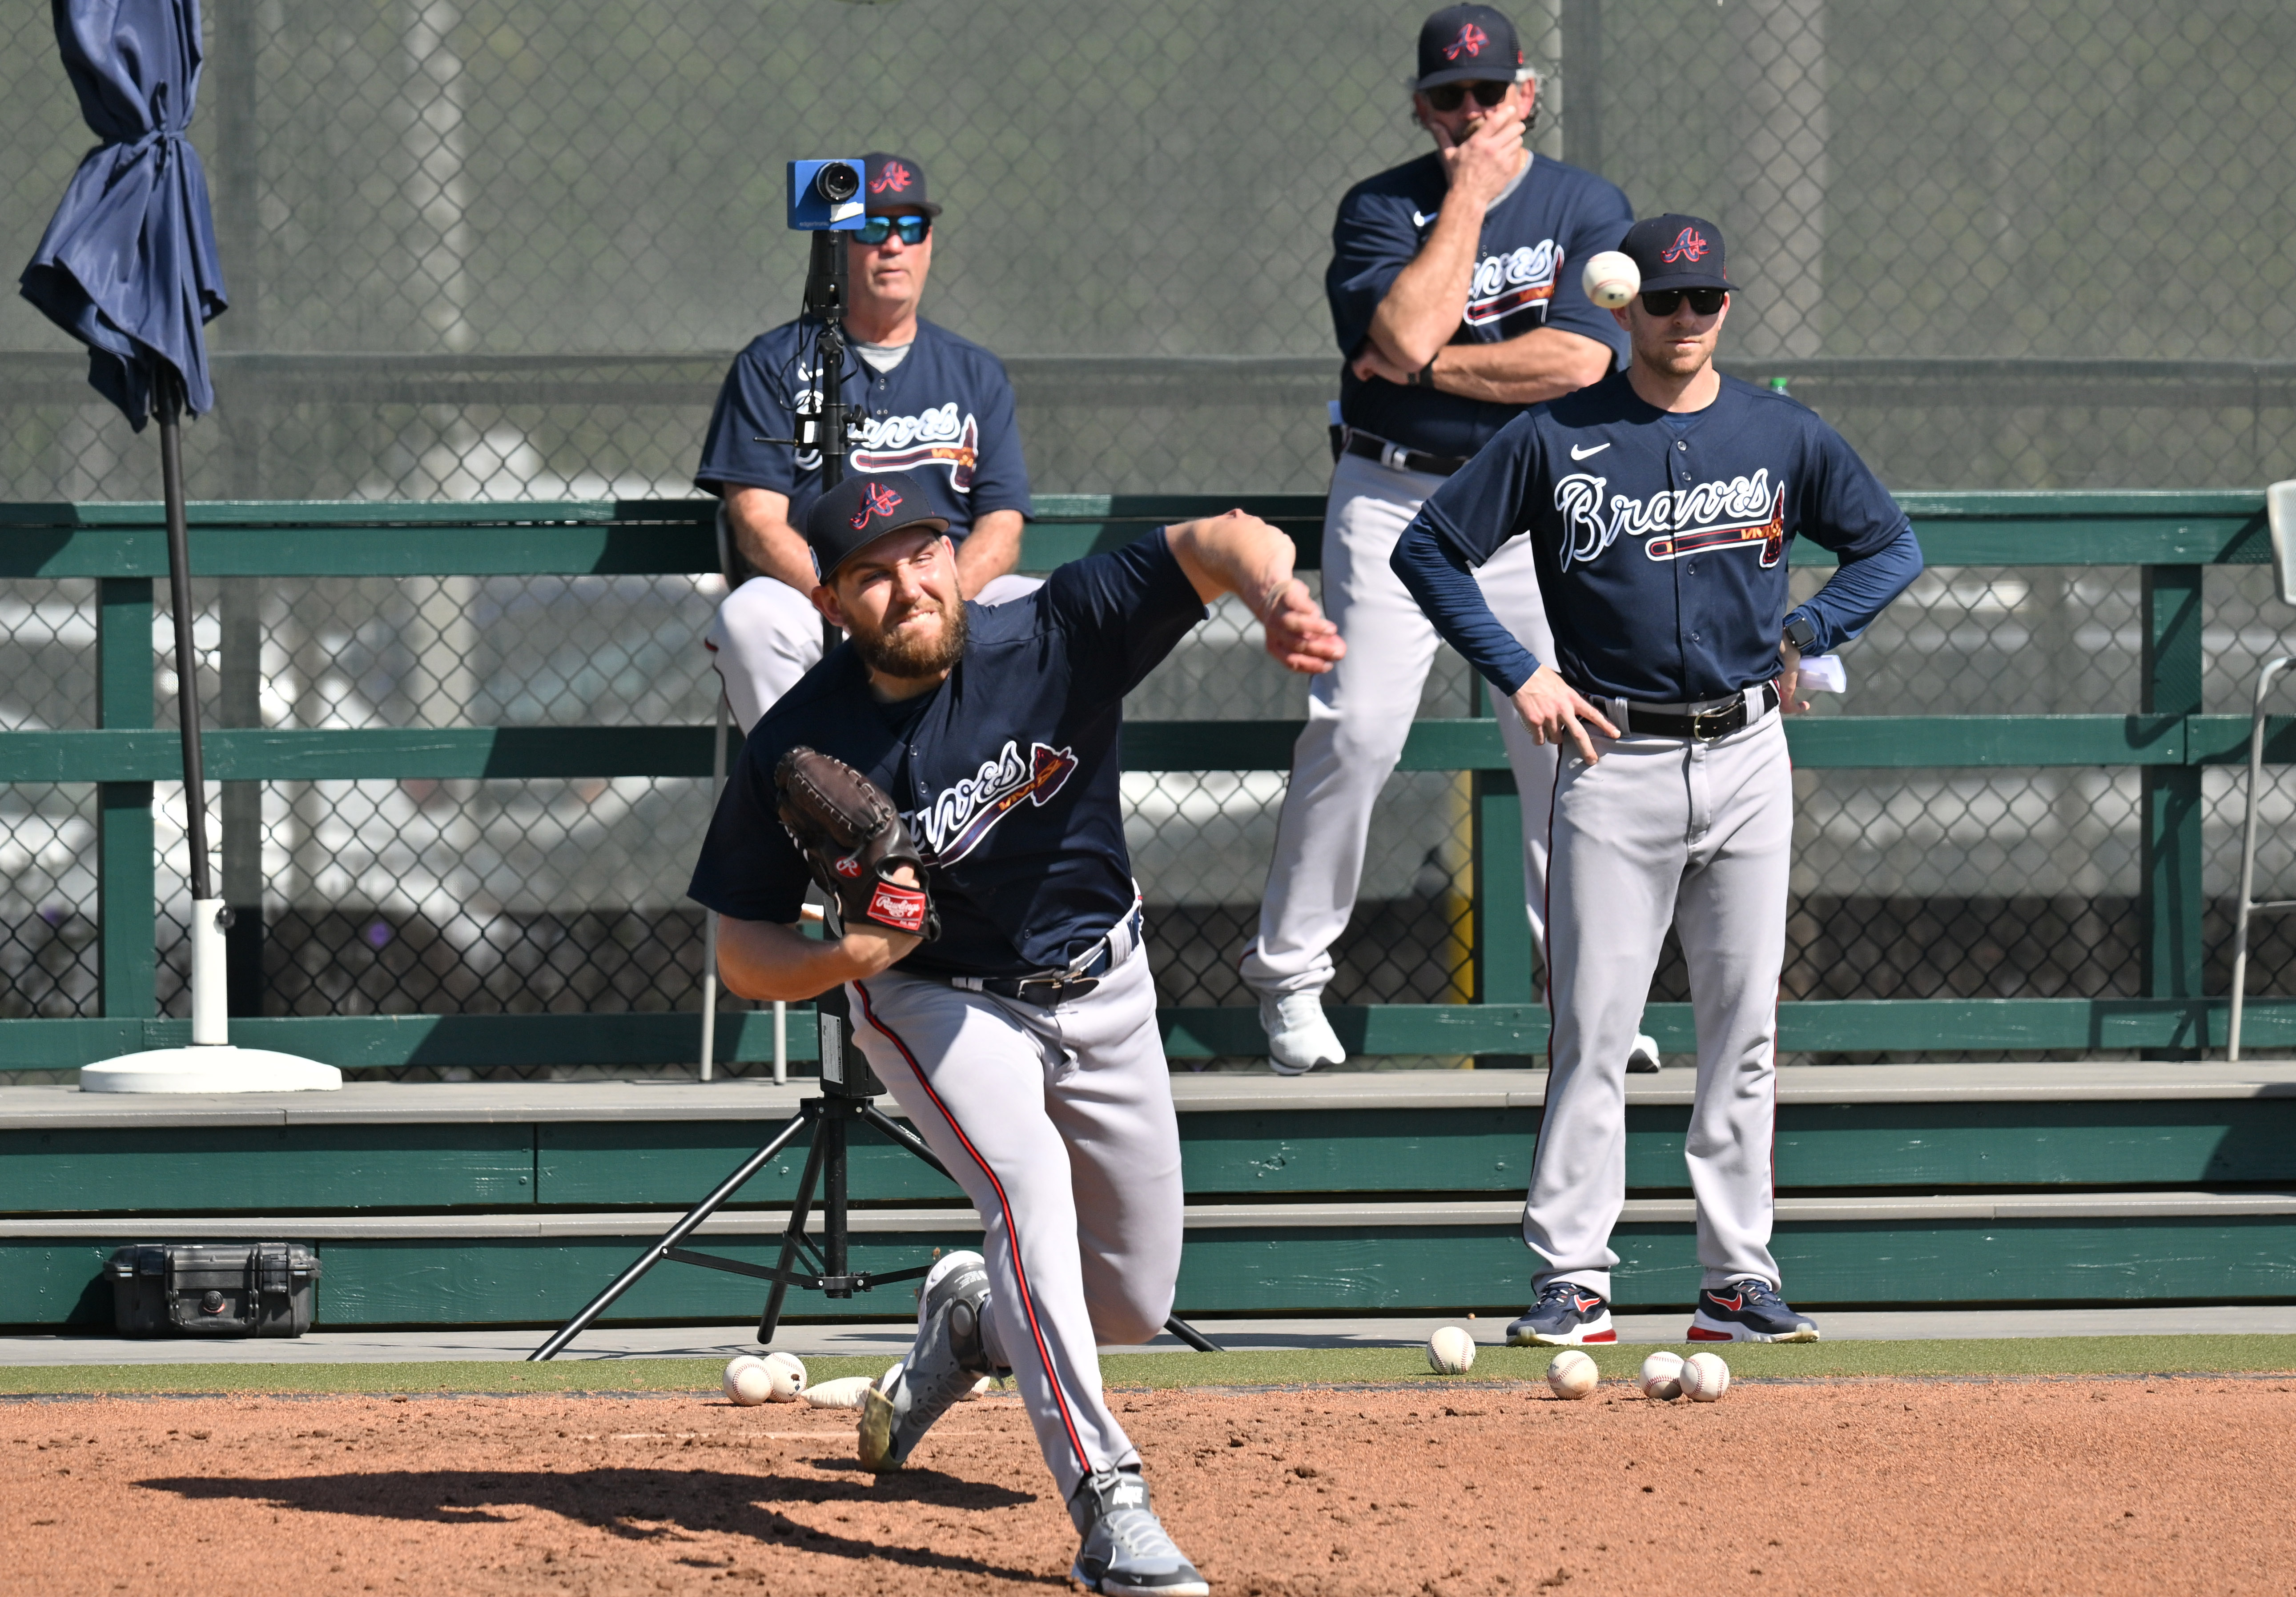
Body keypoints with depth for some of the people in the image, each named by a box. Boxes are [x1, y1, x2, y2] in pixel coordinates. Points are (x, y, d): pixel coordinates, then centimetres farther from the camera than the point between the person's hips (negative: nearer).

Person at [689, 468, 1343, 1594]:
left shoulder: (1053, 638, -24)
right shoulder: (800, 749, -22)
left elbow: (1219, 544, -37)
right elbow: (741, 952, -12)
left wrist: (1274, 595, -60)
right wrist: (844, 958, -33)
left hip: (1100, 985, 2)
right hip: (937, 1003, -2)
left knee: (1134, 1308, 9)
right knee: (1030, 1180, -32)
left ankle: (970, 1321, 44)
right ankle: (1105, 1502, -33)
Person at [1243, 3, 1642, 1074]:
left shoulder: (1590, 210, 2)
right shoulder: (1381, 211, 0)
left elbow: (1581, 363, -12)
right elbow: (1406, 335, -19)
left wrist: (1428, 363, -11)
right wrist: (1470, 194, -13)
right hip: (1393, 500, -1)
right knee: (1354, 732, -12)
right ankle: (1289, 975, -1)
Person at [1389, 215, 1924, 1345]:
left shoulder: (1780, 437, 7)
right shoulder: (1557, 440, 1)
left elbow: (1891, 545, 16)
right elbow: (1428, 549, 4)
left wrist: (1803, 635, 1)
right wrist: (1519, 674, -4)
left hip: (1746, 755, 2)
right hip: (1615, 760, -2)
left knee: (1744, 1026, 4)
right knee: (1591, 1028, -5)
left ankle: (1738, 1280, 8)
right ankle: (1573, 1279, -3)